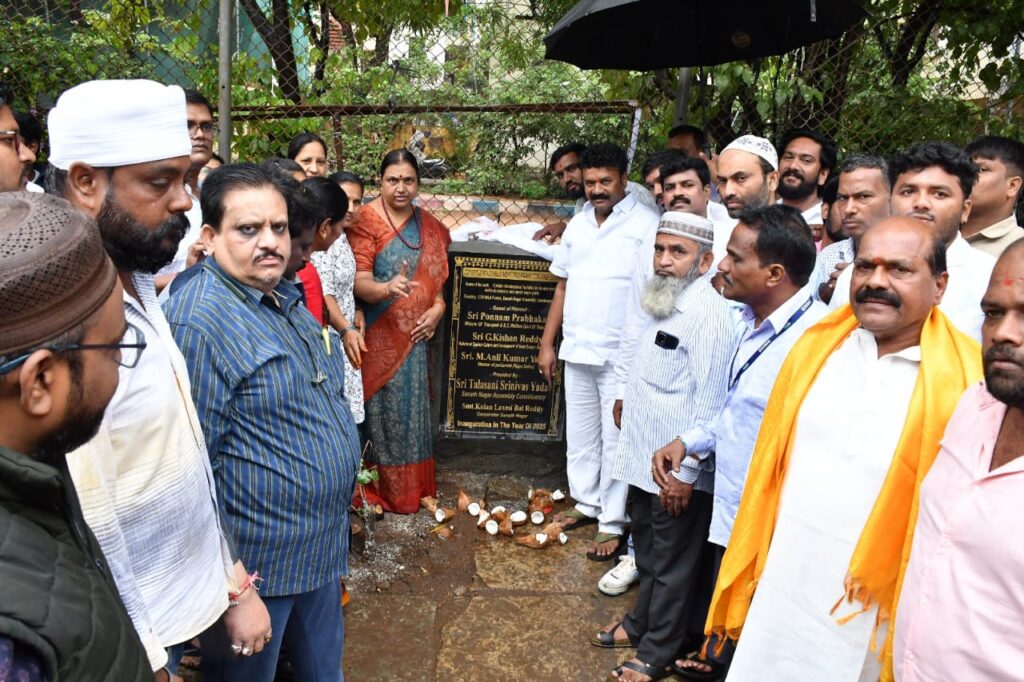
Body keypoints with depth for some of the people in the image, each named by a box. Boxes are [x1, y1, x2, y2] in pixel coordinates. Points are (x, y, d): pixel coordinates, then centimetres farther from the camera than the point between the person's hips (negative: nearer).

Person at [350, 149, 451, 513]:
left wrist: (437, 308, -2)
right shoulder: (365, 220, -10)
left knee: (412, 406, 14)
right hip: (378, 335, -5)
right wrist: (387, 288, -37)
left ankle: (412, 485, 28)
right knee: (381, 407, 1)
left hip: (414, 334, 6)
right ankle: (379, 486, 16)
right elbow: (359, 281, -17)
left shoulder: (428, 225, 9)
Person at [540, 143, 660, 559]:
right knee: (579, 434, 16)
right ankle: (587, 502, 33)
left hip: (621, 354, -6)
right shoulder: (578, 224, 12)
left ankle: (613, 524, 14)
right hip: (576, 350, 7)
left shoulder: (647, 224, -10)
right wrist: (547, 342, 13)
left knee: (616, 439, 2)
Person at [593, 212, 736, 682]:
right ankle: (641, 621, 44)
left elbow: (709, 401, -22)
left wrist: (686, 471, -21)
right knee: (646, 551, 24)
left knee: (672, 562, 10)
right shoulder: (663, 302, 8)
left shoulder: (708, 312, -19)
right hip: (643, 458, 8)